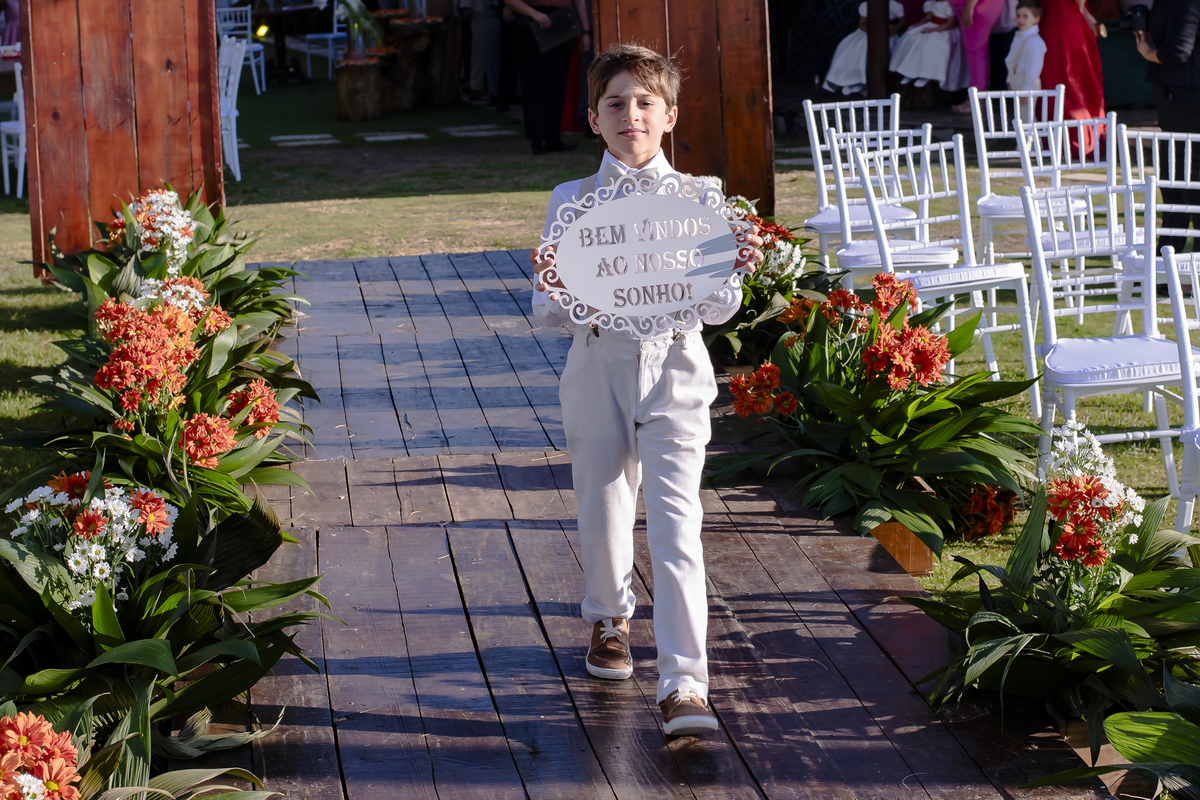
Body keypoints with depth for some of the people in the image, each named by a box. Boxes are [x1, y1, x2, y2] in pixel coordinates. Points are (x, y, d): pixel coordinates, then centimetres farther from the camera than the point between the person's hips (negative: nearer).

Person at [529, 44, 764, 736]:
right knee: (603, 513, 13)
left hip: (674, 372, -2)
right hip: (598, 371, 2)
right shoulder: (571, 201, 4)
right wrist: (551, 287, -19)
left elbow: (718, 312, 4)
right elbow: (551, 313, 3)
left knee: (676, 525, -12)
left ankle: (685, 685, -13)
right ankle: (612, 620, 44)